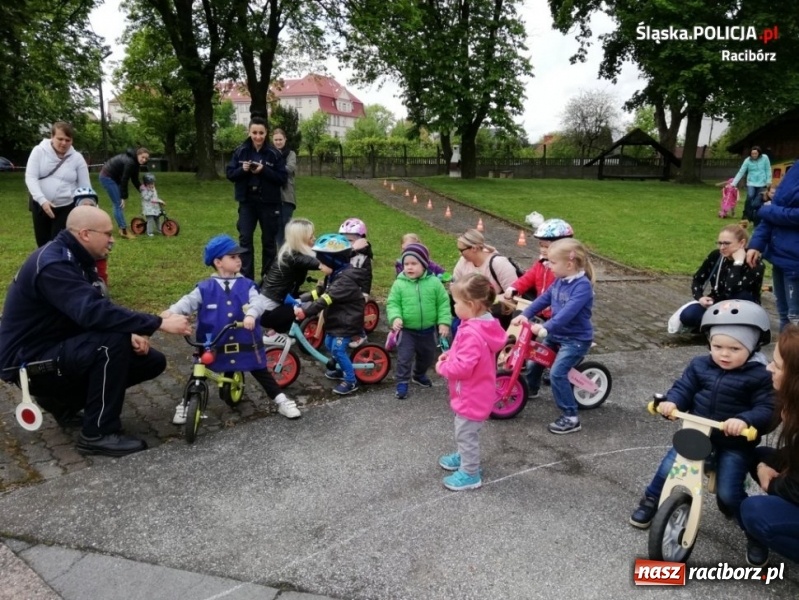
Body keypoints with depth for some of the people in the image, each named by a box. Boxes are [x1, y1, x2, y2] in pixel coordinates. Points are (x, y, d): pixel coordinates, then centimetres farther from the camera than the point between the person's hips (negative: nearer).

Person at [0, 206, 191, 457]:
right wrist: (159, 323, -37)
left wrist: (133, 332, -13)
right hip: (30, 361, -9)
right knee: (113, 342, -34)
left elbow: (98, 307, 7)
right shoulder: (53, 265, -25)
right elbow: (93, 312, -39)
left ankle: (64, 400, 13)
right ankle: (98, 434, -19)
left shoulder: (75, 259, 6)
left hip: (59, 348, 9)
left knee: (152, 360, -1)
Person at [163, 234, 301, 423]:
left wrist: (251, 315, -35)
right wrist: (171, 312, -24)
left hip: (245, 343, 0)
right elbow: (189, 301, -6)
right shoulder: (205, 288, -2)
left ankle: (281, 401, 19)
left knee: (261, 372, 8)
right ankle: (185, 405, 31)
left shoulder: (246, 285, 0)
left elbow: (258, 301, -14)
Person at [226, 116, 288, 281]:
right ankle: (246, 278, 8)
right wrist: (242, 169, -16)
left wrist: (264, 171, -20)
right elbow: (229, 173, 3)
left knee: (269, 241, 8)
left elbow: (283, 178, -7)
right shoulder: (240, 151, 1)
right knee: (245, 239, 0)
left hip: (269, 203, -1)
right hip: (247, 202, 1)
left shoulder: (274, 154, -5)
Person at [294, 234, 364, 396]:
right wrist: (302, 299, -2)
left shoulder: (346, 278, -28)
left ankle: (351, 381, 4)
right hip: (337, 318, 10)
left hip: (347, 321, -10)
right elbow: (321, 291, 9)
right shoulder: (335, 273, 6)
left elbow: (327, 299, -36)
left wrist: (306, 310, -41)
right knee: (329, 344, 19)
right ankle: (343, 369, 38)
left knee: (338, 349, -9)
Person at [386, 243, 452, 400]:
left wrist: (444, 322, -9)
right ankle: (402, 383, 14)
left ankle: (419, 375, 47)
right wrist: (395, 317, -25)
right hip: (406, 330, -2)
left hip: (428, 330, 2)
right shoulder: (399, 283, -11)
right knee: (404, 357, -3)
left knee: (427, 356, 21)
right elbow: (392, 303, -7)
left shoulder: (434, 282, -10)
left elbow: (443, 303, -4)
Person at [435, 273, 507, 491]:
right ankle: (463, 457, 47)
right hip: (474, 393, 10)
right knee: (465, 433, 28)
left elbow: (463, 367, -34)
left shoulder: (472, 333, -33)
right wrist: (451, 354, 1)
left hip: (471, 397, -10)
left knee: (466, 434, 7)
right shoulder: (484, 324, 0)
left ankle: (470, 474, 22)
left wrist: (441, 366, -16)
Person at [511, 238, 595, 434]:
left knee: (557, 373, -19)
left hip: (576, 338, -9)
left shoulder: (583, 286, -24)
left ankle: (571, 417, -9)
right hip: (557, 334, 9)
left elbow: (569, 312, -35)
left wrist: (545, 327, -42)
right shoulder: (560, 280, 2)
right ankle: (531, 388, 48)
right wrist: (525, 314, -6)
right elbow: (543, 299, 6)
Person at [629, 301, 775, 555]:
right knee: (668, 469, -4)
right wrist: (671, 401, -22)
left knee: (728, 493, -10)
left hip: (735, 443, -3)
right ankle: (650, 502, 24)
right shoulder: (699, 365, -1)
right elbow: (683, 388, 0)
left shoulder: (760, 377, -12)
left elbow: (767, 410, -18)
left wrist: (745, 420, -37)